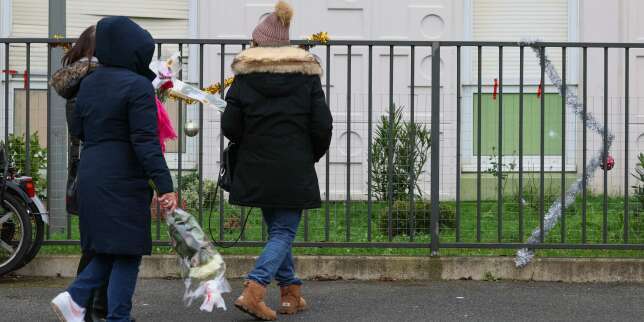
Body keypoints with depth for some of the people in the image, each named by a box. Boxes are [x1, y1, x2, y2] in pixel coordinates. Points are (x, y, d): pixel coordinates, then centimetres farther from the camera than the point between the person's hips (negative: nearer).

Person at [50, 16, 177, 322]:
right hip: (124, 181, -7)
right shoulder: (137, 86, -12)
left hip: (90, 177, 7)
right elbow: (146, 141, -18)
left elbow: (77, 128, 19)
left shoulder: (89, 83, 10)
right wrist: (165, 186, -19)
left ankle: (75, 297, 2)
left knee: (108, 250, 17)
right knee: (127, 254, 1)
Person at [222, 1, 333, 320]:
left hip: (256, 170, 2)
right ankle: (253, 290, -16)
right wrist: (311, 156, 14)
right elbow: (322, 126, -3)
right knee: (284, 231, 2)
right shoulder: (307, 74, -1)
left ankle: (290, 293, 20)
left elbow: (230, 126, -5)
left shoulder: (245, 76, -2)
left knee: (277, 228, 18)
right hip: (294, 171, -2)